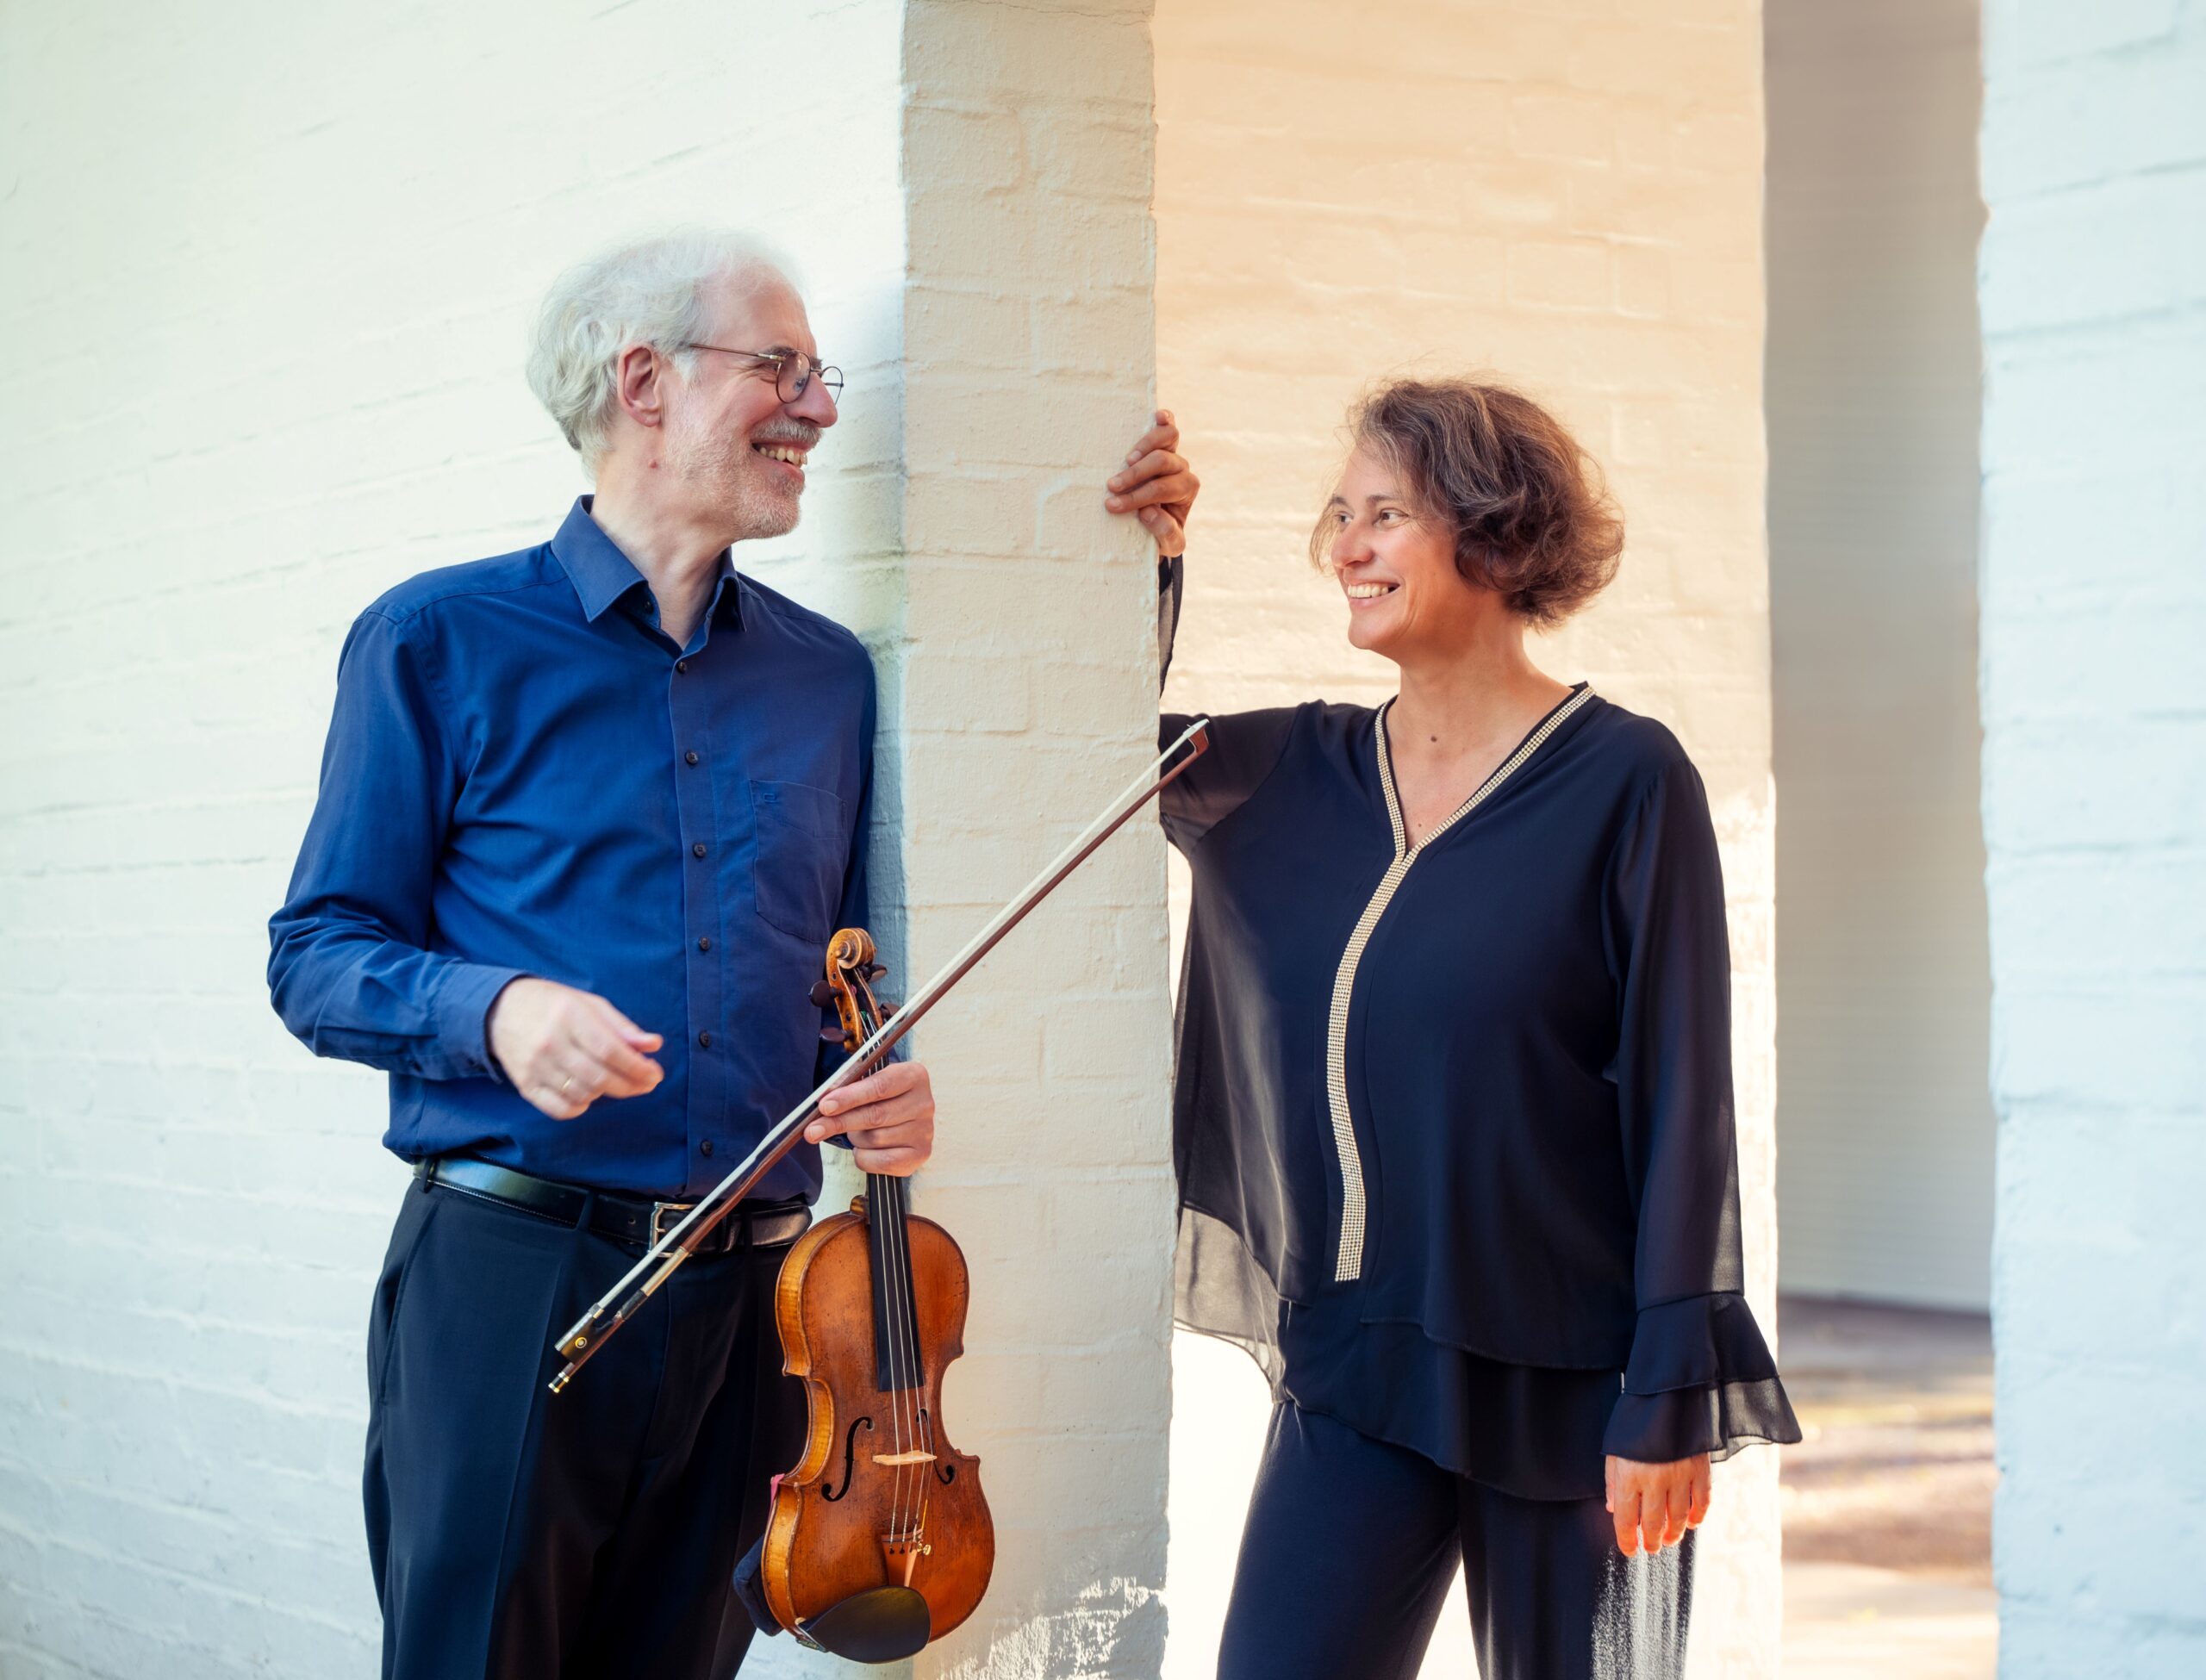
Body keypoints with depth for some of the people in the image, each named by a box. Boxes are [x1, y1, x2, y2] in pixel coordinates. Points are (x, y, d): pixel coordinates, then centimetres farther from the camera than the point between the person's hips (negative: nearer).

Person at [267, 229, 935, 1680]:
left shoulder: (826, 675, 14)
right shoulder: (439, 639, 1)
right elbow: (319, 958, 0)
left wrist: (887, 1083, 0)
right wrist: (494, 1010, -20)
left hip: (748, 1291, 4)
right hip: (511, 1279, -4)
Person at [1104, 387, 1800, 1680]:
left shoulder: (1625, 781, -7)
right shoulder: (1300, 775, 7)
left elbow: (1682, 1097, -9)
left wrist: (1671, 1397, -13)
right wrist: (1148, 556, 0)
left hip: (1565, 1381, -4)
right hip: (1352, 1370, 4)